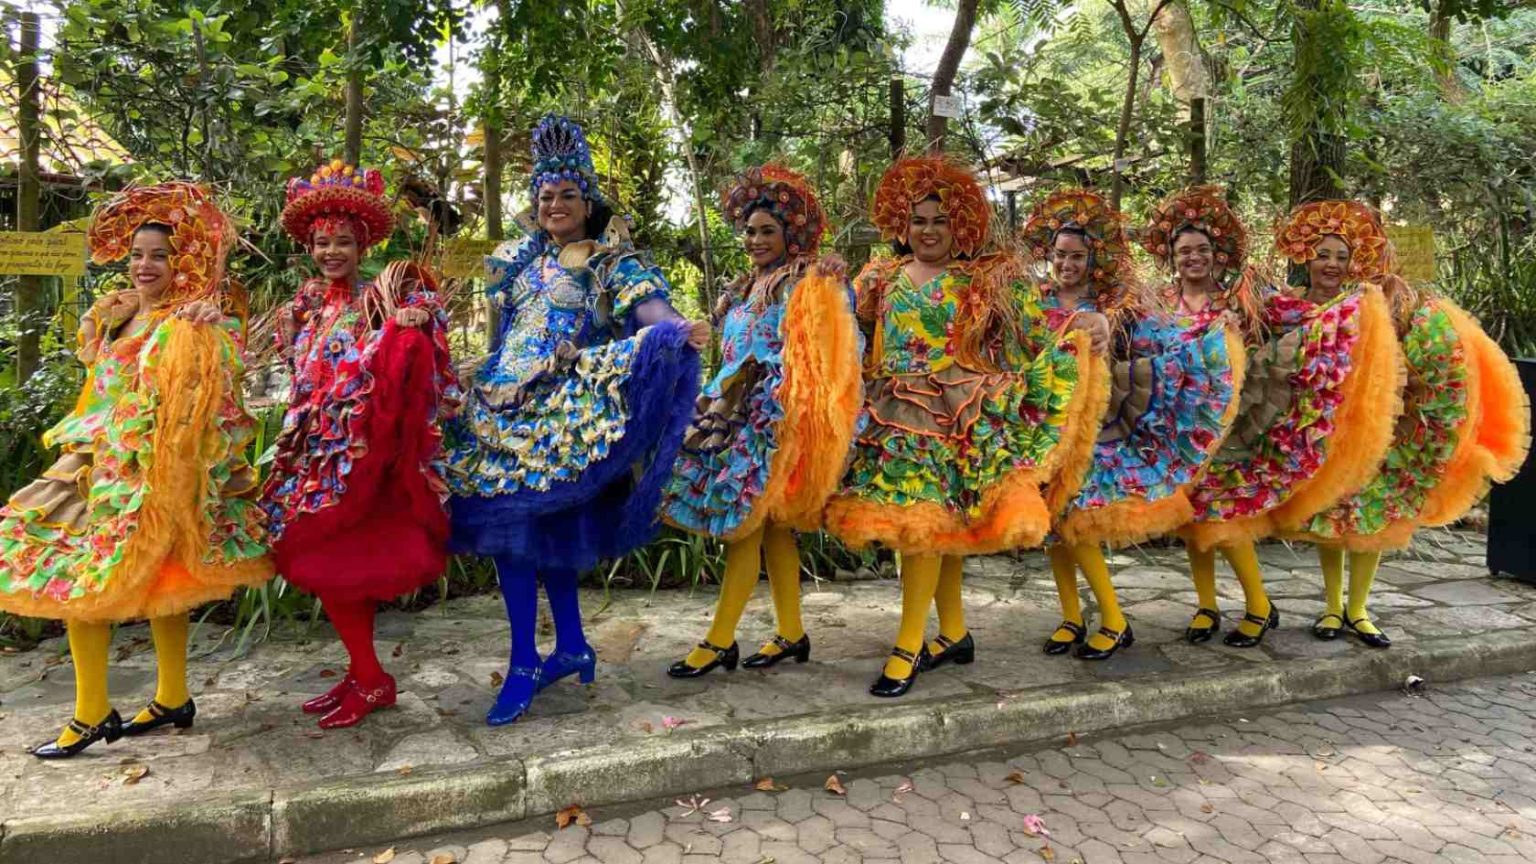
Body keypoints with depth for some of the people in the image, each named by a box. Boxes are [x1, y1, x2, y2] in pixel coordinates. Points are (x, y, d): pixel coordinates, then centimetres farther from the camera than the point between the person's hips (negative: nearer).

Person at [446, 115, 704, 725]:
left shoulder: (613, 262, 2)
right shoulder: (521, 261, 19)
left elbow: (647, 306, -16)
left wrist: (679, 329, -38)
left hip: (565, 412, -6)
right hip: (505, 407, 6)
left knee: (527, 520, -10)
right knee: (522, 522, 4)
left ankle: (525, 664, 2)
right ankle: (572, 647, 17)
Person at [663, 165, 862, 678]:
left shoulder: (808, 285, -5)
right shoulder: (745, 289, 18)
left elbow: (809, 362, -10)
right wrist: (718, 411, 15)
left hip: (776, 418, -8)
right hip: (741, 414, 8)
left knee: (743, 522, -8)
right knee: (771, 526, 9)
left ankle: (720, 641, -1)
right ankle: (791, 635, 17)